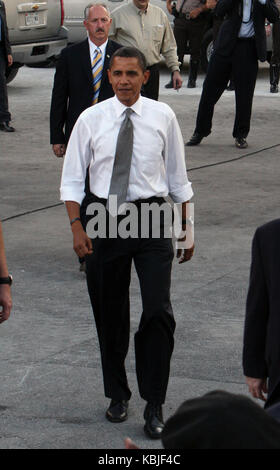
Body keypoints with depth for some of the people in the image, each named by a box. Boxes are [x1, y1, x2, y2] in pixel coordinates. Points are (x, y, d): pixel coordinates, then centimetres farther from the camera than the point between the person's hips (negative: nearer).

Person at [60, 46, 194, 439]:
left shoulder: (163, 117, -1)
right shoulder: (91, 119, -1)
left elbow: (177, 176, 7)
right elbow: (72, 179, 3)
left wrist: (186, 227, 8)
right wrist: (77, 227, -7)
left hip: (151, 218, -1)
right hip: (105, 218, 1)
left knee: (158, 311, -8)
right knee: (109, 313, 11)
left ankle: (155, 404, 3)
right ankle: (118, 395, 29)